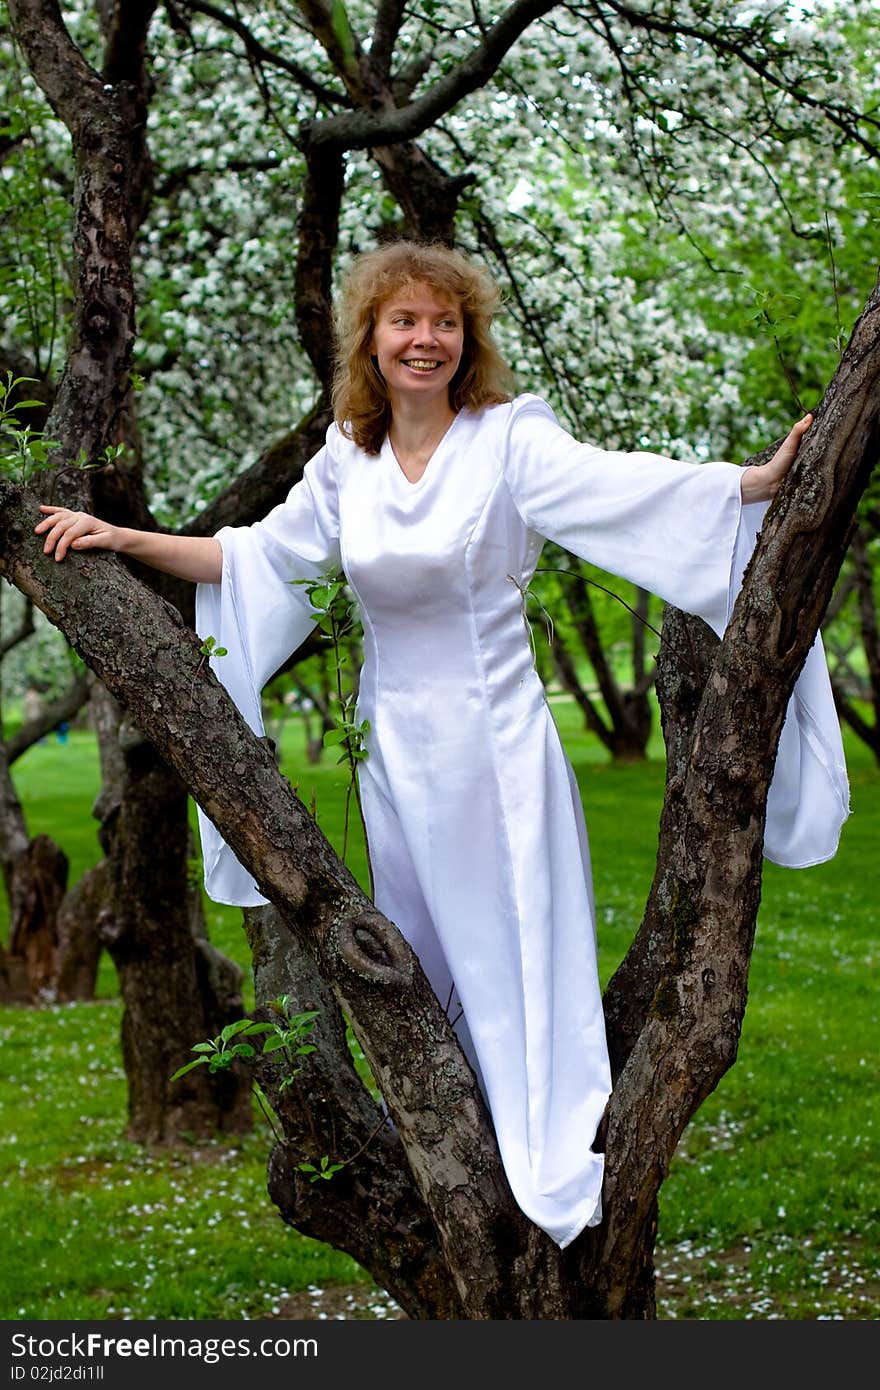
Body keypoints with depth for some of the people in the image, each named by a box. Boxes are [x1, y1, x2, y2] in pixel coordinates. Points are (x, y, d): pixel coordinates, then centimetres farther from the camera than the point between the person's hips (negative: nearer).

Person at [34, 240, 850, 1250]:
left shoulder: (510, 440, -8)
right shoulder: (346, 462, 5)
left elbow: (628, 487, -19)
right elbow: (257, 555, 15)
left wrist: (768, 479, -32)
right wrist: (126, 540, 13)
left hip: (492, 739, -4)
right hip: (394, 744, 5)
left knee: (515, 963, -1)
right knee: (413, 971, 13)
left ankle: (559, 1184, 9)